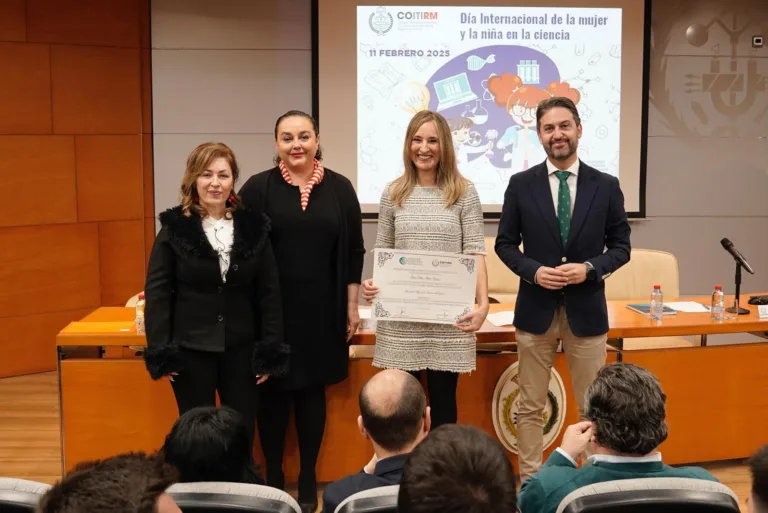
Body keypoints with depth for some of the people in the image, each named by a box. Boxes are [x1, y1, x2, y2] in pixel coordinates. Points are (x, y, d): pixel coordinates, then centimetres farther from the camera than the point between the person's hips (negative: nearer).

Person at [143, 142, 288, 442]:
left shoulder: (254, 227, 1)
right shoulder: (174, 228, -4)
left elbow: (269, 292, 3)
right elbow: (157, 293, -3)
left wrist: (271, 350, -1)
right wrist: (159, 352, -7)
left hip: (241, 347, 2)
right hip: (190, 348, -1)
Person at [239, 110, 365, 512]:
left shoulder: (339, 188, 1)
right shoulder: (258, 188, -4)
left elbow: (354, 250, 5)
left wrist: (352, 306, 3)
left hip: (322, 310, 1)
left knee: (312, 391, 10)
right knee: (273, 392, 7)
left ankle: (308, 479, 23)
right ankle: (273, 478, 24)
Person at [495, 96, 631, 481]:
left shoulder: (606, 186, 1)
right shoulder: (521, 185, 0)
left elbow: (621, 246, 4)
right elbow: (505, 244, 4)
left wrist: (590, 268, -15)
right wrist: (533, 271, -14)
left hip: (586, 311, 0)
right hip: (535, 309, 0)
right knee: (530, 406, 9)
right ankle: (530, 481, 23)